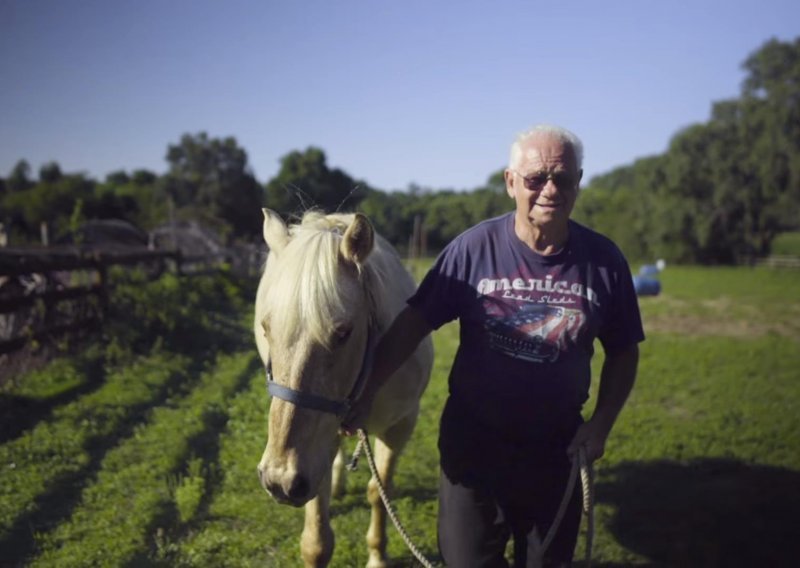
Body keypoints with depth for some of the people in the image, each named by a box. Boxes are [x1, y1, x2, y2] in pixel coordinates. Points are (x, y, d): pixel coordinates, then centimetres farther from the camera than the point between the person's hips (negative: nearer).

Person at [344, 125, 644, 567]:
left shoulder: (603, 260, -7)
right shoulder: (474, 248, -11)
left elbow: (623, 352, 3)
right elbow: (412, 324, -8)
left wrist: (601, 423, -8)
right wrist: (365, 393, -14)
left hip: (556, 450, 2)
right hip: (472, 443, -1)